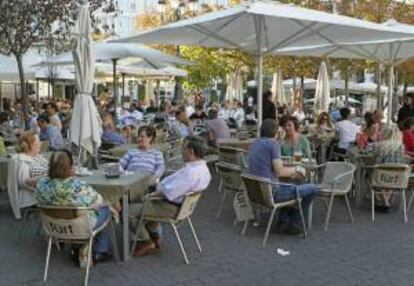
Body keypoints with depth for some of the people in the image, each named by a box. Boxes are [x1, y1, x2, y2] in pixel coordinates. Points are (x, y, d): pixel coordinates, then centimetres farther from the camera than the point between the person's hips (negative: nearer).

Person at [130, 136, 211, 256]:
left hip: (171, 208, -10)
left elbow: (168, 193, -31)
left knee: (131, 210, -1)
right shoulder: (203, 168, 0)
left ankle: (148, 243, 13)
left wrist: (153, 194, -12)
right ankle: (154, 237, 31)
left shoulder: (191, 173, -33)